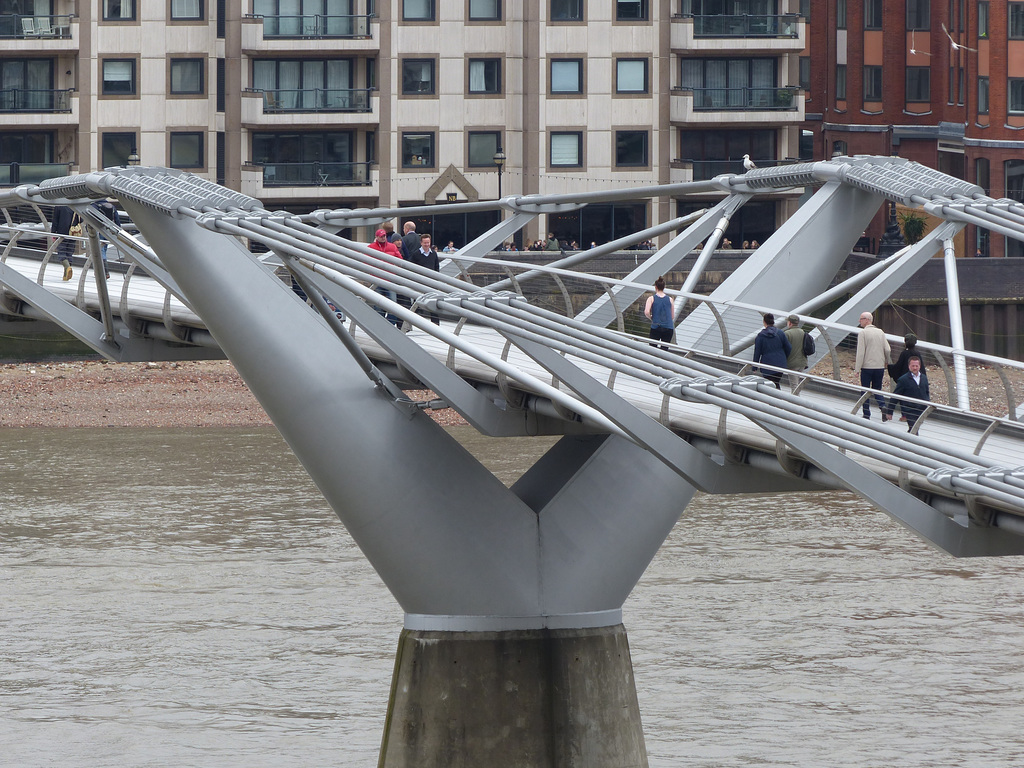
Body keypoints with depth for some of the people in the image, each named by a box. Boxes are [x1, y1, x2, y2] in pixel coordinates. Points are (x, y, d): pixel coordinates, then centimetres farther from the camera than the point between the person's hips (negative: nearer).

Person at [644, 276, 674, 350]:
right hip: (668, 328, 2)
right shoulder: (670, 299, 6)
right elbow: (673, 316, 8)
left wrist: (651, 318, 6)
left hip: (655, 328, -2)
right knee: (664, 349, 6)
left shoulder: (651, 299, -1)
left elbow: (646, 312, -14)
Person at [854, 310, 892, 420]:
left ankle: (866, 415, 6)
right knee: (877, 389, 14)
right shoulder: (880, 332, 7)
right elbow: (888, 350, 8)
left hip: (867, 367, -5)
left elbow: (860, 352, -13)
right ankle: (882, 406, -11)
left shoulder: (863, 333, -9)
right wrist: (887, 361, 27)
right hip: (880, 366, 5)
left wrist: (857, 369, -9)